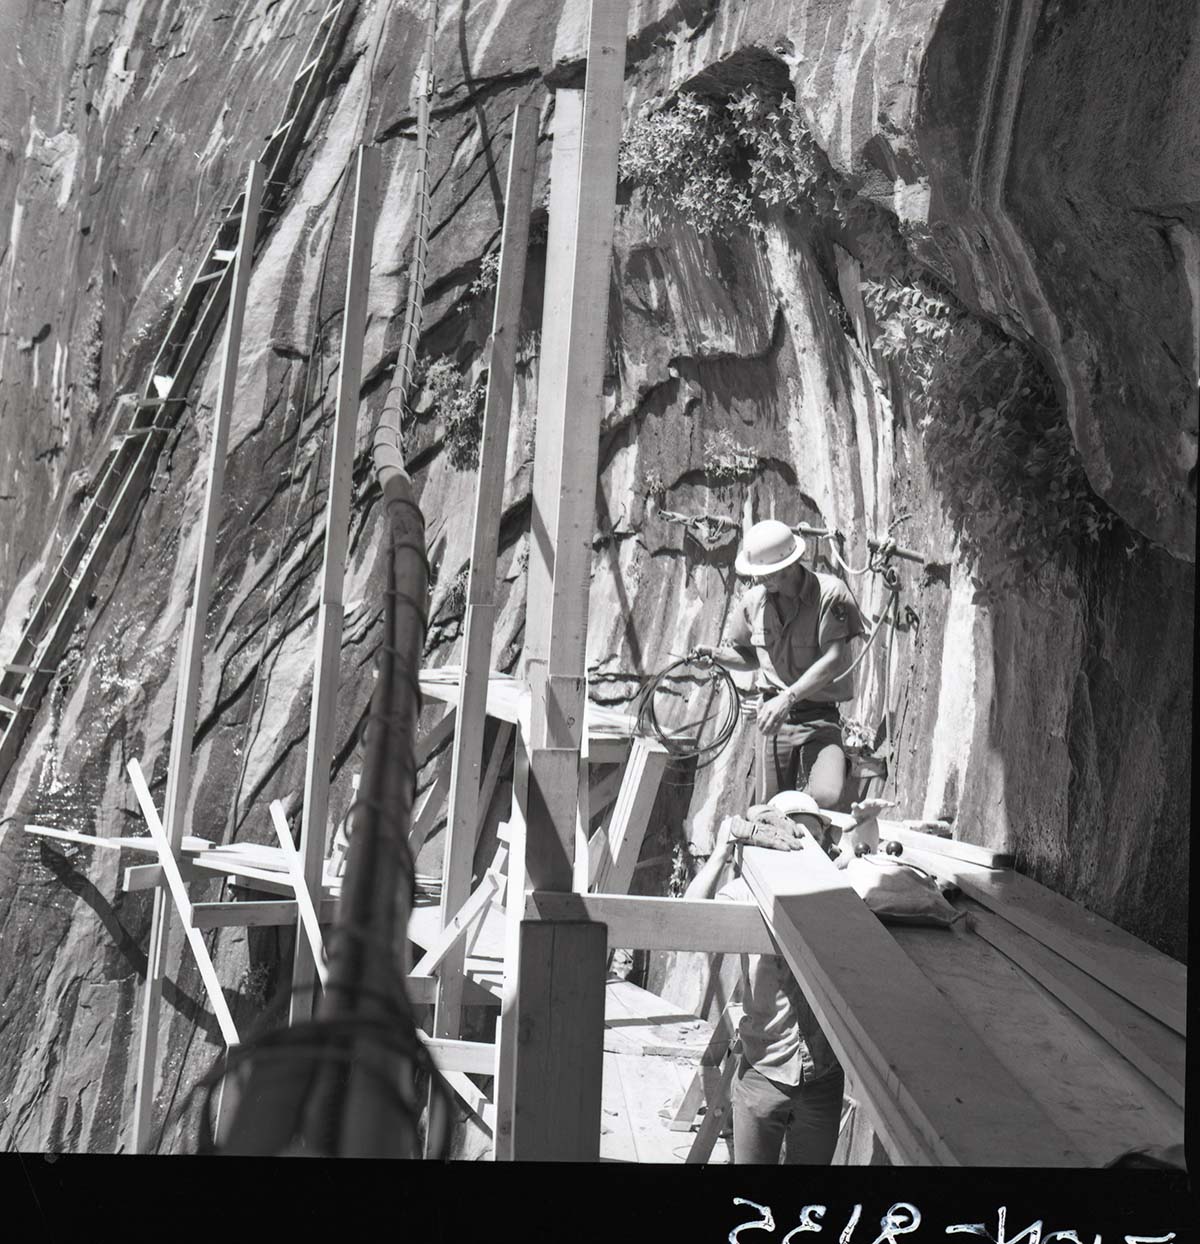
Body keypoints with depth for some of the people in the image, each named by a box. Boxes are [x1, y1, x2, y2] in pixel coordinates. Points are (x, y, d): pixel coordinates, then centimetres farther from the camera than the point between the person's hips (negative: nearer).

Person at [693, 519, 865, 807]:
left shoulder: (829, 593, -10)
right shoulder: (754, 601, 6)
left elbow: (833, 660, -16)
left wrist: (788, 698, -24)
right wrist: (715, 655, 2)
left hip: (820, 719, -4)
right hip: (773, 716, 4)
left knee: (826, 798, -26)